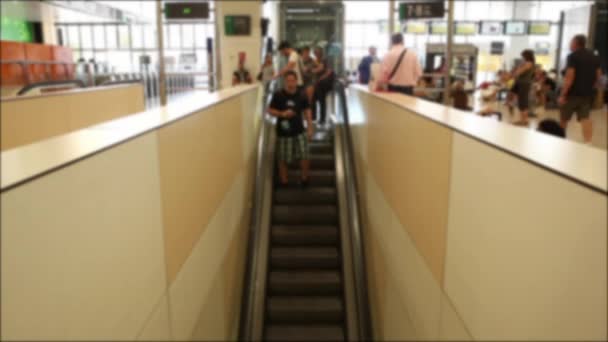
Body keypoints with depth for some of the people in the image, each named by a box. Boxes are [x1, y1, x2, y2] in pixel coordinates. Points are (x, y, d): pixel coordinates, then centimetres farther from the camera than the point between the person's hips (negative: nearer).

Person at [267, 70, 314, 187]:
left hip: (299, 131, 2)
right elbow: (270, 110, -3)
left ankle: (304, 177, 18)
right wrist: (282, 113, -20)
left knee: (304, 156, -4)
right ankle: (284, 181, 24)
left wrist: (310, 128, 4)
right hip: (284, 132, -2)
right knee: (283, 159, 6)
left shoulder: (301, 96, 0)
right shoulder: (278, 95, -8)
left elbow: (307, 112, 8)